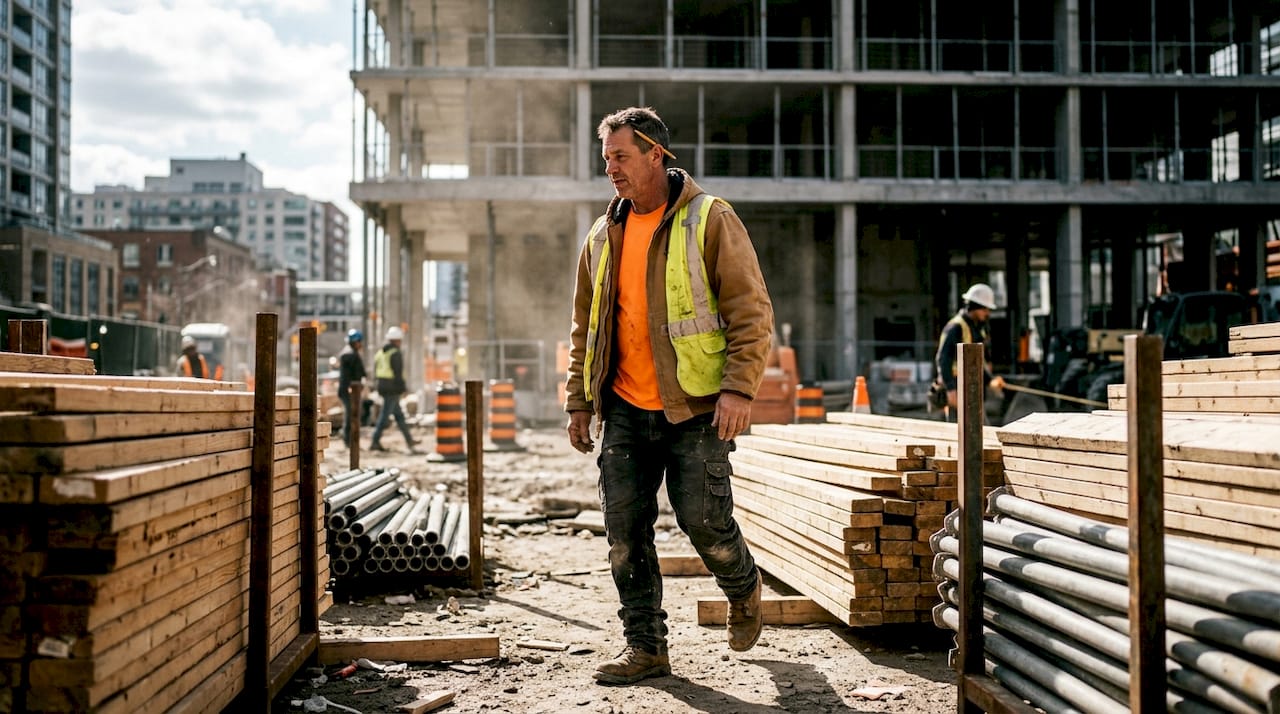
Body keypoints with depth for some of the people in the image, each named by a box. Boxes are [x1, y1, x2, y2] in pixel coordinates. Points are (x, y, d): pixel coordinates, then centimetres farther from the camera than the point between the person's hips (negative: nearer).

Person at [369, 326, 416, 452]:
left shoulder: (380, 352, 12)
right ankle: (375, 442, -7)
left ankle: (409, 440, 22)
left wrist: (380, 383, 18)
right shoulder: (396, 354, -13)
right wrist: (403, 387, -9)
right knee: (385, 416, -6)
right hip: (393, 388, -9)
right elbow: (398, 373, -17)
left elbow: (375, 372, 14)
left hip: (382, 386, 9)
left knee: (399, 414, 15)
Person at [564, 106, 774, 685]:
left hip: (696, 408, -5)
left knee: (703, 519, -4)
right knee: (624, 530, 3)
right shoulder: (602, 236, 12)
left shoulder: (709, 220, -5)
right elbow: (585, 329, 18)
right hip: (625, 410, 5)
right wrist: (579, 401, 14)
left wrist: (738, 387, -18)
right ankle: (645, 648, 15)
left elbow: (752, 311, -9)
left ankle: (744, 590, 30)